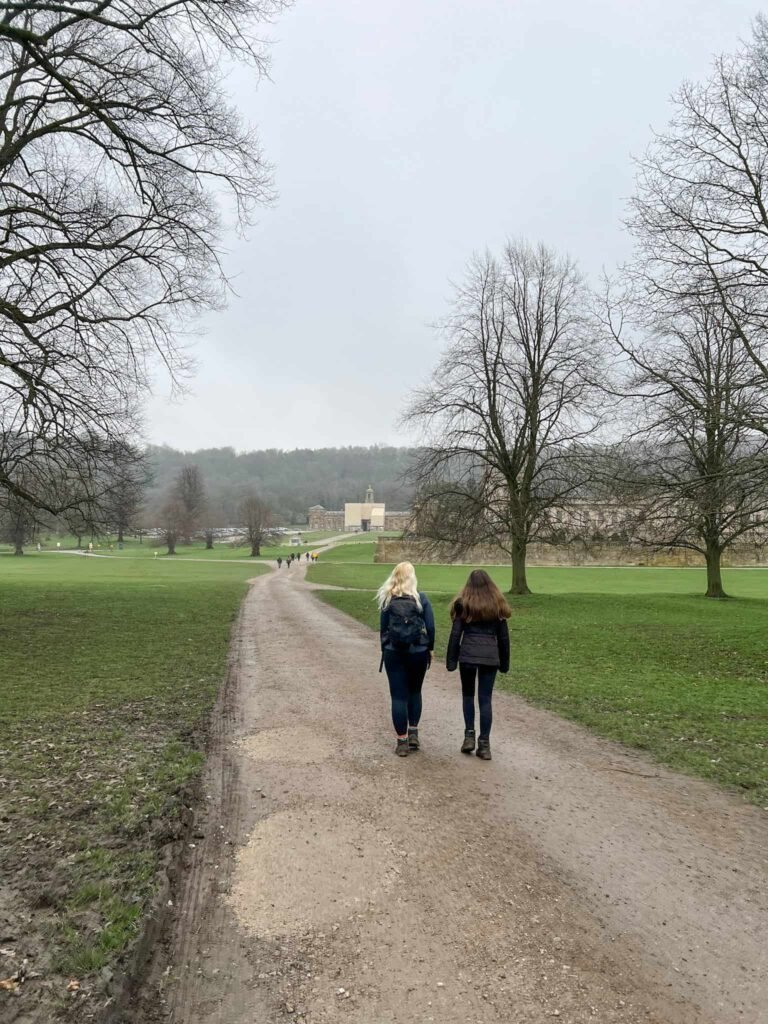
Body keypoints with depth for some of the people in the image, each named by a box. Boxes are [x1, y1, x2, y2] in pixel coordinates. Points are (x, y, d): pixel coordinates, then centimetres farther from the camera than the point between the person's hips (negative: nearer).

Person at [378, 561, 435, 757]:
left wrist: (385, 650, 10)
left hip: (393, 653, 0)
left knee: (398, 696, 5)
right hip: (418, 652, 0)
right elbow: (431, 626, -5)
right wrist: (430, 648, 7)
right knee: (415, 692, 20)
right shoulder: (421, 598, -4)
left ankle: (402, 741, 7)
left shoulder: (387, 600, -1)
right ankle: (413, 733, 20)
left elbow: (383, 628, 2)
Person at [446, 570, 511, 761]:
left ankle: (469, 736, 11)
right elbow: (503, 637, 10)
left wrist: (451, 660, 3)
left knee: (468, 695, 17)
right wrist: (504, 663, 17)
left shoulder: (463, 604, 1)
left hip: (468, 654, -1)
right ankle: (484, 744, 8)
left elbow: (455, 635, -1)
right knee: (486, 699, 6)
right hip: (490, 656, 1)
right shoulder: (498, 605, 8)